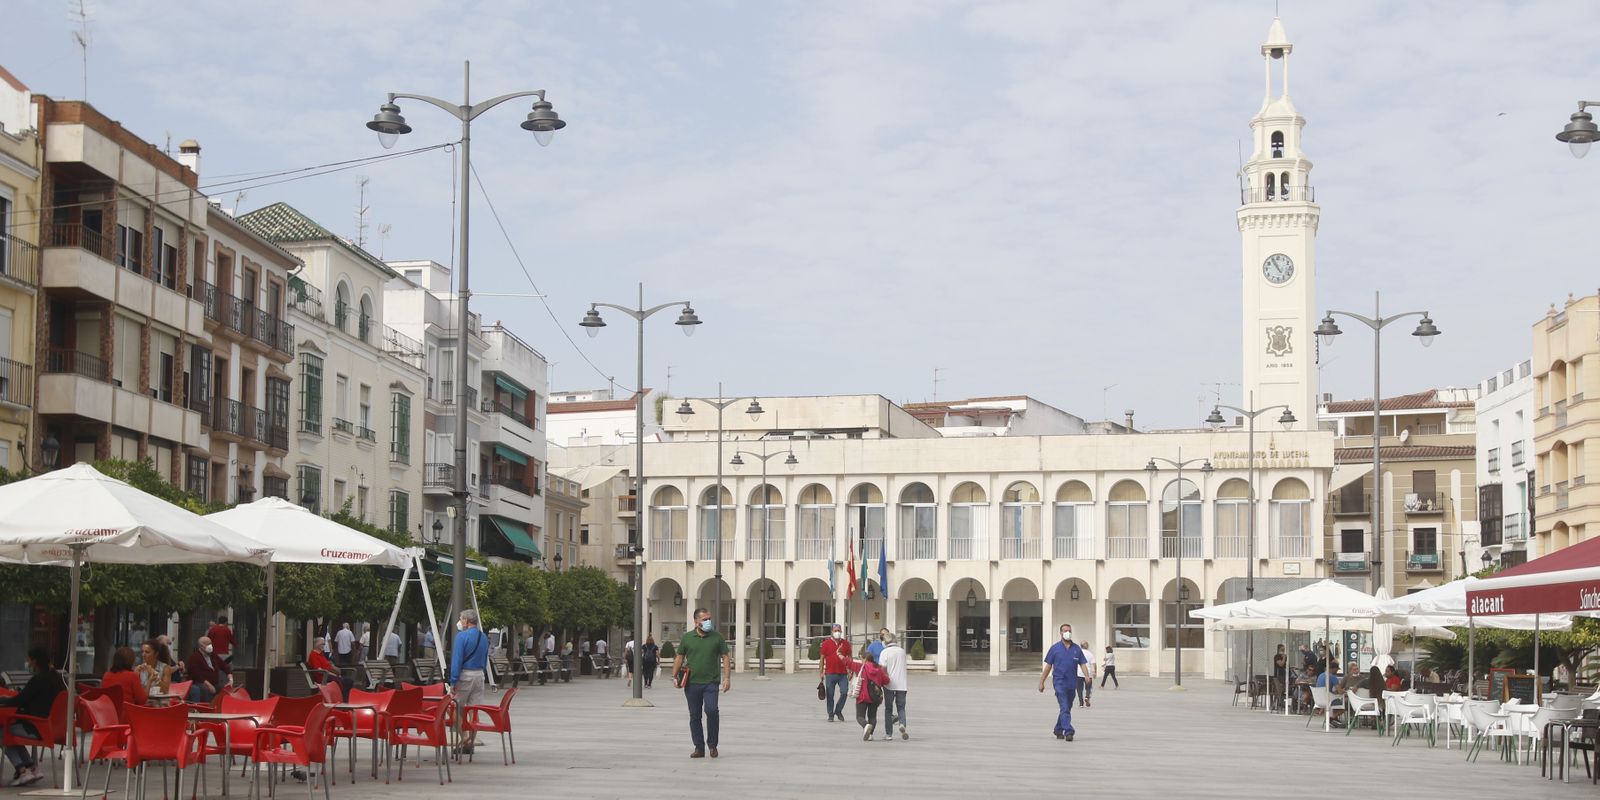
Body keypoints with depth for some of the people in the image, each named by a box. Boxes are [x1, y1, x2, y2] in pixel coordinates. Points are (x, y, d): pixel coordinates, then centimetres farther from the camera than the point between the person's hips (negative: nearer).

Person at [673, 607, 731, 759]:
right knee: (695, 716, 4)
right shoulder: (687, 637, 7)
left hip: (711, 682, -2)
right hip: (692, 683, 2)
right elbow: (679, 658, 12)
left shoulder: (717, 637, 6)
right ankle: (699, 748, 13)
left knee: (711, 710, -18)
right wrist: (674, 676, 2)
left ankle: (712, 744, -1)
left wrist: (727, 678, -3)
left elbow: (726, 658, 6)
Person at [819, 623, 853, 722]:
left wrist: (850, 671, 4)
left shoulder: (846, 644, 8)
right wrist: (821, 672, -1)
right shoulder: (826, 643, 3)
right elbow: (822, 658, 4)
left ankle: (838, 711, 15)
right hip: (830, 674, -1)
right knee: (830, 695, 2)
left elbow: (849, 658, 12)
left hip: (843, 674, 1)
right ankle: (830, 714, 14)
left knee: (844, 693, -6)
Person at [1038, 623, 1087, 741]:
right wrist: (1041, 682, 2)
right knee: (1065, 708, -14)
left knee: (1066, 708, 13)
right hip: (1060, 682, -4)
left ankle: (1058, 730, 28)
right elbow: (1048, 666, 3)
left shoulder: (1077, 649, 7)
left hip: (1072, 683, 4)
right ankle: (1068, 731, -21)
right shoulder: (1055, 648, 1)